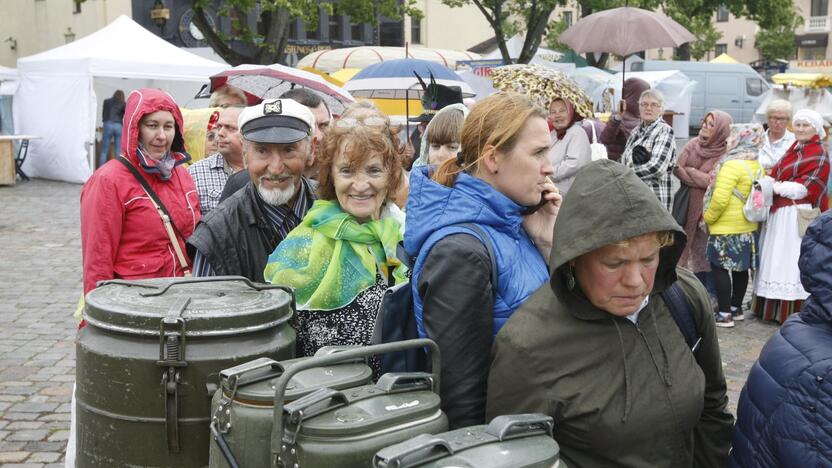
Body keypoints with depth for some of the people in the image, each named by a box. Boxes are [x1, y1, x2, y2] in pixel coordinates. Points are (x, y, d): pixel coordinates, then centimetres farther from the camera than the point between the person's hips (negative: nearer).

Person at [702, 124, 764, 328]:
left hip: (726, 228, -8)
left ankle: (724, 313, -2)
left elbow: (720, 198, -23)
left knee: (719, 267, -2)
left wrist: (708, 217, -9)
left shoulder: (732, 165, -19)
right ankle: (736, 308, 26)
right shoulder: (757, 166, 6)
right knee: (741, 268, 15)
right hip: (748, 227, 8)